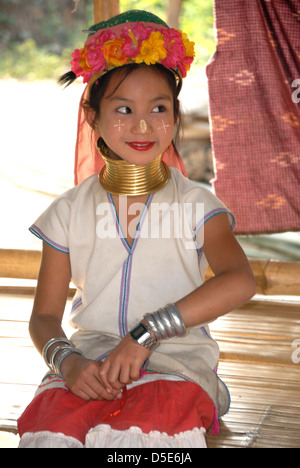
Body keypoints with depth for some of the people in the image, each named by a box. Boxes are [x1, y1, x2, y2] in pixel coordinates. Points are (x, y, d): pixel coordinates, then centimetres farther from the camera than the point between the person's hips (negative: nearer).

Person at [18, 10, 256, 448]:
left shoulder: (196, 204, 3)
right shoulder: (69, 211, 9)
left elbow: (240, 281, -17)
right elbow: (45, 316, 9)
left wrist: (146, 333, -27)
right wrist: (67, 361, -15)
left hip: (175, 360, -2)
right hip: (90, 360, 2)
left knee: (130, 435, -35)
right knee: (48, 434, -29)